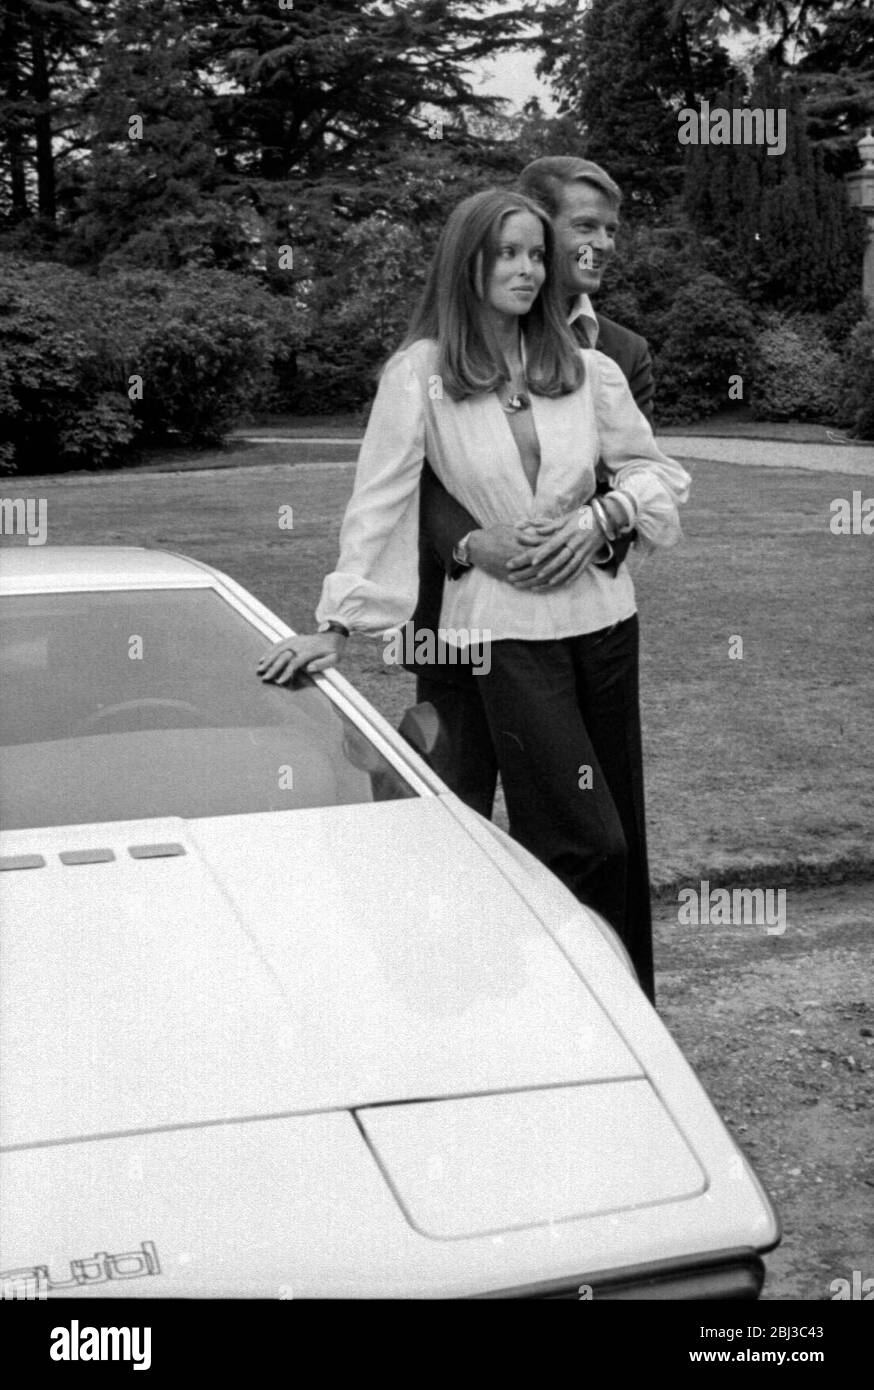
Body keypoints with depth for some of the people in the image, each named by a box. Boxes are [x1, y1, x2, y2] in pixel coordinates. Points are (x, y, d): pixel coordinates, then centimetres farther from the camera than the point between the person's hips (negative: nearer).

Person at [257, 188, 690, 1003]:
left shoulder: (587, 370, 6)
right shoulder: (419, 374, -5)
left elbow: (658, 473, 13)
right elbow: (379, 504, -6)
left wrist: (606, 515, -7)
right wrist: (338, 625, -9)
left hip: (601, 616, 4)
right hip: (504, 626, -4)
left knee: (620, 839, 9)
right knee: (588, 843, -9)